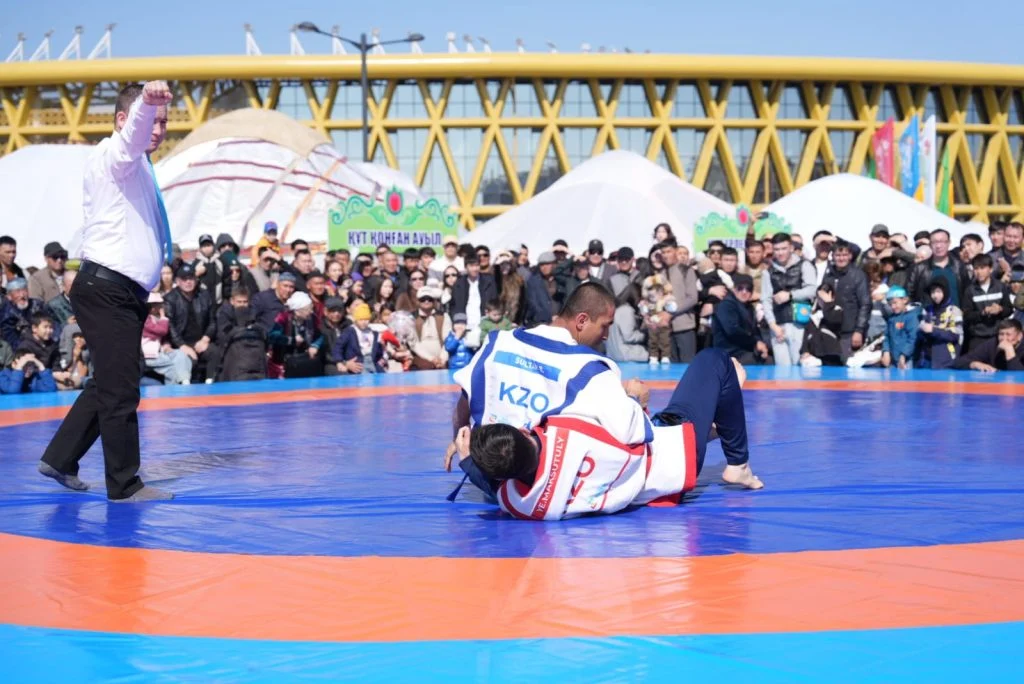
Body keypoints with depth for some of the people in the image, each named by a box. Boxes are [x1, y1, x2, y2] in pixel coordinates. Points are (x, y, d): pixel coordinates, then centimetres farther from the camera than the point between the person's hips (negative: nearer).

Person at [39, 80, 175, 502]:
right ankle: (124, 485, -3)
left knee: (109, 385, 16)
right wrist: (146, 101, -50)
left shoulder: (137, 168, 23)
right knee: (120, 391, -8)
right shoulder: (116, 155, -8)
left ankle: (60, 459, 26)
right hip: (106, 290, -10)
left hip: (124, 292, 10)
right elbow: (134, 132, -31)